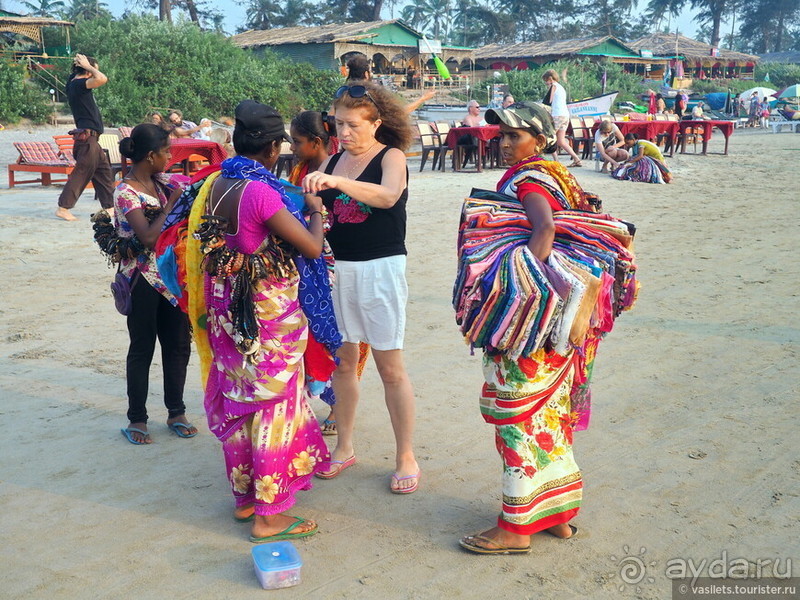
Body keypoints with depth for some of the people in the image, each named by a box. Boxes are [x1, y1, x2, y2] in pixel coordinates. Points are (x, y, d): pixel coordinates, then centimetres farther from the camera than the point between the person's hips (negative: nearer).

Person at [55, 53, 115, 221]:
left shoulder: (73, 83, 14)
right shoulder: (79, 83, -13)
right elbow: (102, 79, -28)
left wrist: (82, 65, 15)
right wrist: (88, 66, -12)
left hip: (90, 138, 10)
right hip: (87, 136, -10)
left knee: (104, 171, 13)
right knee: (81, 173, -7)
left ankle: (109, 207, 16)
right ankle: (63, 208, -3)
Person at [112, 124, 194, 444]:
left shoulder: (162, 182, 5)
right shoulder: (126, 193, -15)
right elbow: (149, 237, -23)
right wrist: (172, 202, -19)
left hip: (172, 275, 7)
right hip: (143, 279, -6)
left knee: (178, 345, 11)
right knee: (142, 349, 5)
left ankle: (176, 412, 25)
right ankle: (137, 419, 19)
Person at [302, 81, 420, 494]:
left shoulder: (391, 157, -6)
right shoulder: (333, 161, 9)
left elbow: (387, 195, -28)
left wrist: (336, 182, -40)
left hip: (380, 270, -5)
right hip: (337, 269, 5)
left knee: (390, 368, 1)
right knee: (342, 361, 12)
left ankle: (406, 457, 14)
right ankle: (344, 447, 27)